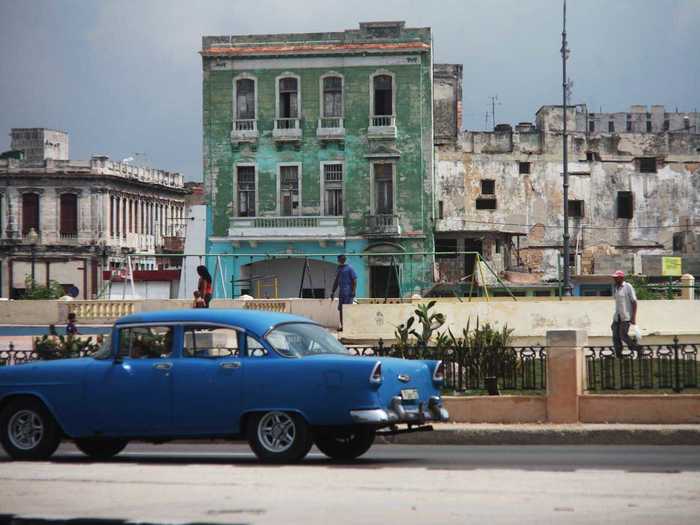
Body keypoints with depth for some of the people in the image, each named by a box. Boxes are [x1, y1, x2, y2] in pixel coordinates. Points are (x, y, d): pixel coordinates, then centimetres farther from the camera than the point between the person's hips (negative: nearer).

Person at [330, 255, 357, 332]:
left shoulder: (349, 268, -6)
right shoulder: (339, 269, 16)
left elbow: (354, 280, -9)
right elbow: (336, 281, 24)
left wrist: (353, 291, -17)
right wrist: (333, 292, 21)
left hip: (348, 293, -8)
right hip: (341, 293, 8)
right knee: (341, 309, 7)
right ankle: (342, 326, 12)